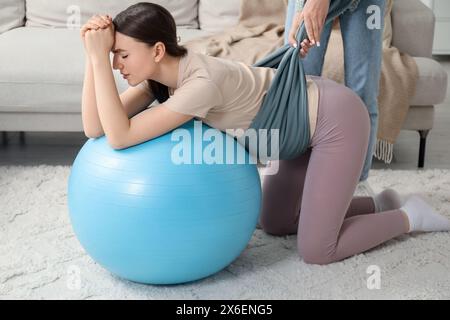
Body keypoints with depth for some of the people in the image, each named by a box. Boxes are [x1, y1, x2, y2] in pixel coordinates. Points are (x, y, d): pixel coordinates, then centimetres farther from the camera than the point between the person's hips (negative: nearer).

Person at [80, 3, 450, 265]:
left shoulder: (202, 83, -33)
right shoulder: (163, 74, -8)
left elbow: (119, 136, -35)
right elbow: (95, 127, -12)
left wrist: (99, 57, -33)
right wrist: (95, 55, -21)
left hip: (336, 119, -8)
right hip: (308, 119, 9)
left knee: (316, 251, -3)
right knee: (274, 223, 18)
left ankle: (410, 216, 17)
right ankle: (380, 205, 28)